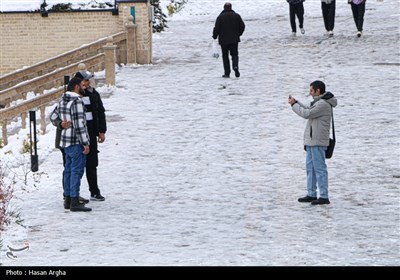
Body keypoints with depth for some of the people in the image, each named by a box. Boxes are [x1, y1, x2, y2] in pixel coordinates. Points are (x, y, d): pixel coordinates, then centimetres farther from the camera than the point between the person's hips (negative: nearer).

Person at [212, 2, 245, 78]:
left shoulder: (220, 17, -7)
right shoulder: (236, 16, 1)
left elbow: (216, 28, -10)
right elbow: (242, 26, 3)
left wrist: (214, 36, 6)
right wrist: (238, 34, 18)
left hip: (223, 40, -2)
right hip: (234, 40, 2)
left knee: (225, 56, 6)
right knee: (234, 54, 10)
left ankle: (227, 73, 2)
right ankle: (235, 66, -19)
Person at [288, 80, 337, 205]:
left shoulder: (323, 104, -17)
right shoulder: (319, 102, 16)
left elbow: (307, 114, -20)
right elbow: (308, 110, 25)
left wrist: (294, 105, -8)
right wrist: (295, 102, 14)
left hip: (318, 141, -11)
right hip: (311, 140, 11)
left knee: (319, 168, -9)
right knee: (310, 167, 14)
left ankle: (324, 196, -9)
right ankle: (311, 194, 19)